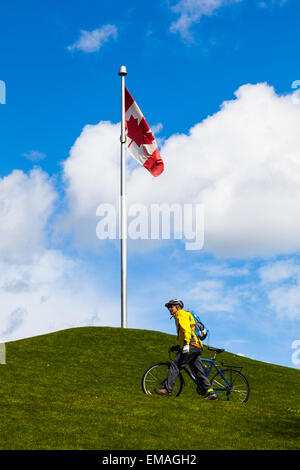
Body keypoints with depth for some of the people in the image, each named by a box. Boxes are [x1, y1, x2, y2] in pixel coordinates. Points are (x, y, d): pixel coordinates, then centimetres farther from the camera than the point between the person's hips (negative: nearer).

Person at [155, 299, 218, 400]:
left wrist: (186, 344, -27)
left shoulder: (181, 315, -1)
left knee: (174, 366, -8)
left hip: (190, 346, -10)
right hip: (197, 347, 10)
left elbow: (186, 329, -17)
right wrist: (178, 346, 33)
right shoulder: (183, 316, 30)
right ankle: (210, 392, 0)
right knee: (199, 372, 6)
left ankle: (167, 390, -9)